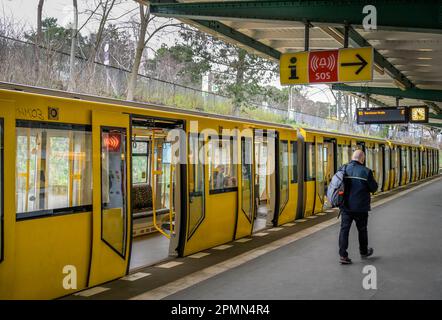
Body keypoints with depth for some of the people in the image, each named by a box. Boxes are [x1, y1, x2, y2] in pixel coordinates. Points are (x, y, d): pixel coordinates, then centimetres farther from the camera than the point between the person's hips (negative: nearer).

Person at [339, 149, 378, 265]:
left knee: (344, 229, 3)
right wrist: (372, 180, 12)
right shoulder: (366, 171, -12)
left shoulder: (344, 169, 0)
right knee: (362, 229, 16)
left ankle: (343, 255, -6)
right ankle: (364, 252, 34)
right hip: (360, 207, -2)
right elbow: (373, 188, -6)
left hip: (346, 206, 2)